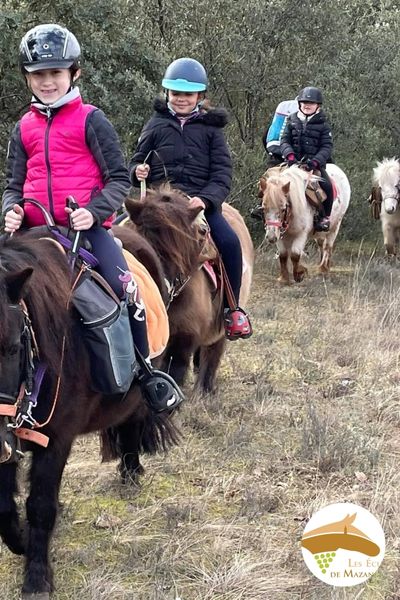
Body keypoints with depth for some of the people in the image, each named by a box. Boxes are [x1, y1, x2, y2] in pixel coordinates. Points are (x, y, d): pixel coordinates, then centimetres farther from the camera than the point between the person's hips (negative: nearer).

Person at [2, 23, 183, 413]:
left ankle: (147, 373, -5)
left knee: (123, 287, -22)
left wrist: (94, 211, -19)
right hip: (36, 230, 4)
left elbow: (118, 178, -2)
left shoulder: (90, 121, 1)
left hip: (87, 225, -4)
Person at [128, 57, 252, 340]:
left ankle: (232, 309, -5)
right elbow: (137, 162, 19)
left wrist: (205, 199, -17)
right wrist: (138, 171, -7)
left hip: (201, 199, -1)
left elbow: (223, 174, 1)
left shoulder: (210, 128, 10)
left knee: (229, 242, -24)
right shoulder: (156, 125, 12)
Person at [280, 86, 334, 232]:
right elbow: (284, 140, 4)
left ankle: (324, 217, -7)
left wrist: (315, 161, -21)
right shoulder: (292, 121, 10)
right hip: (294, 162, 2)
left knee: (327, 186, -23)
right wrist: (289, 155, -17)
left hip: (315, 163, -2)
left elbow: (327, 147, -3)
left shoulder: (322, 124, 4)